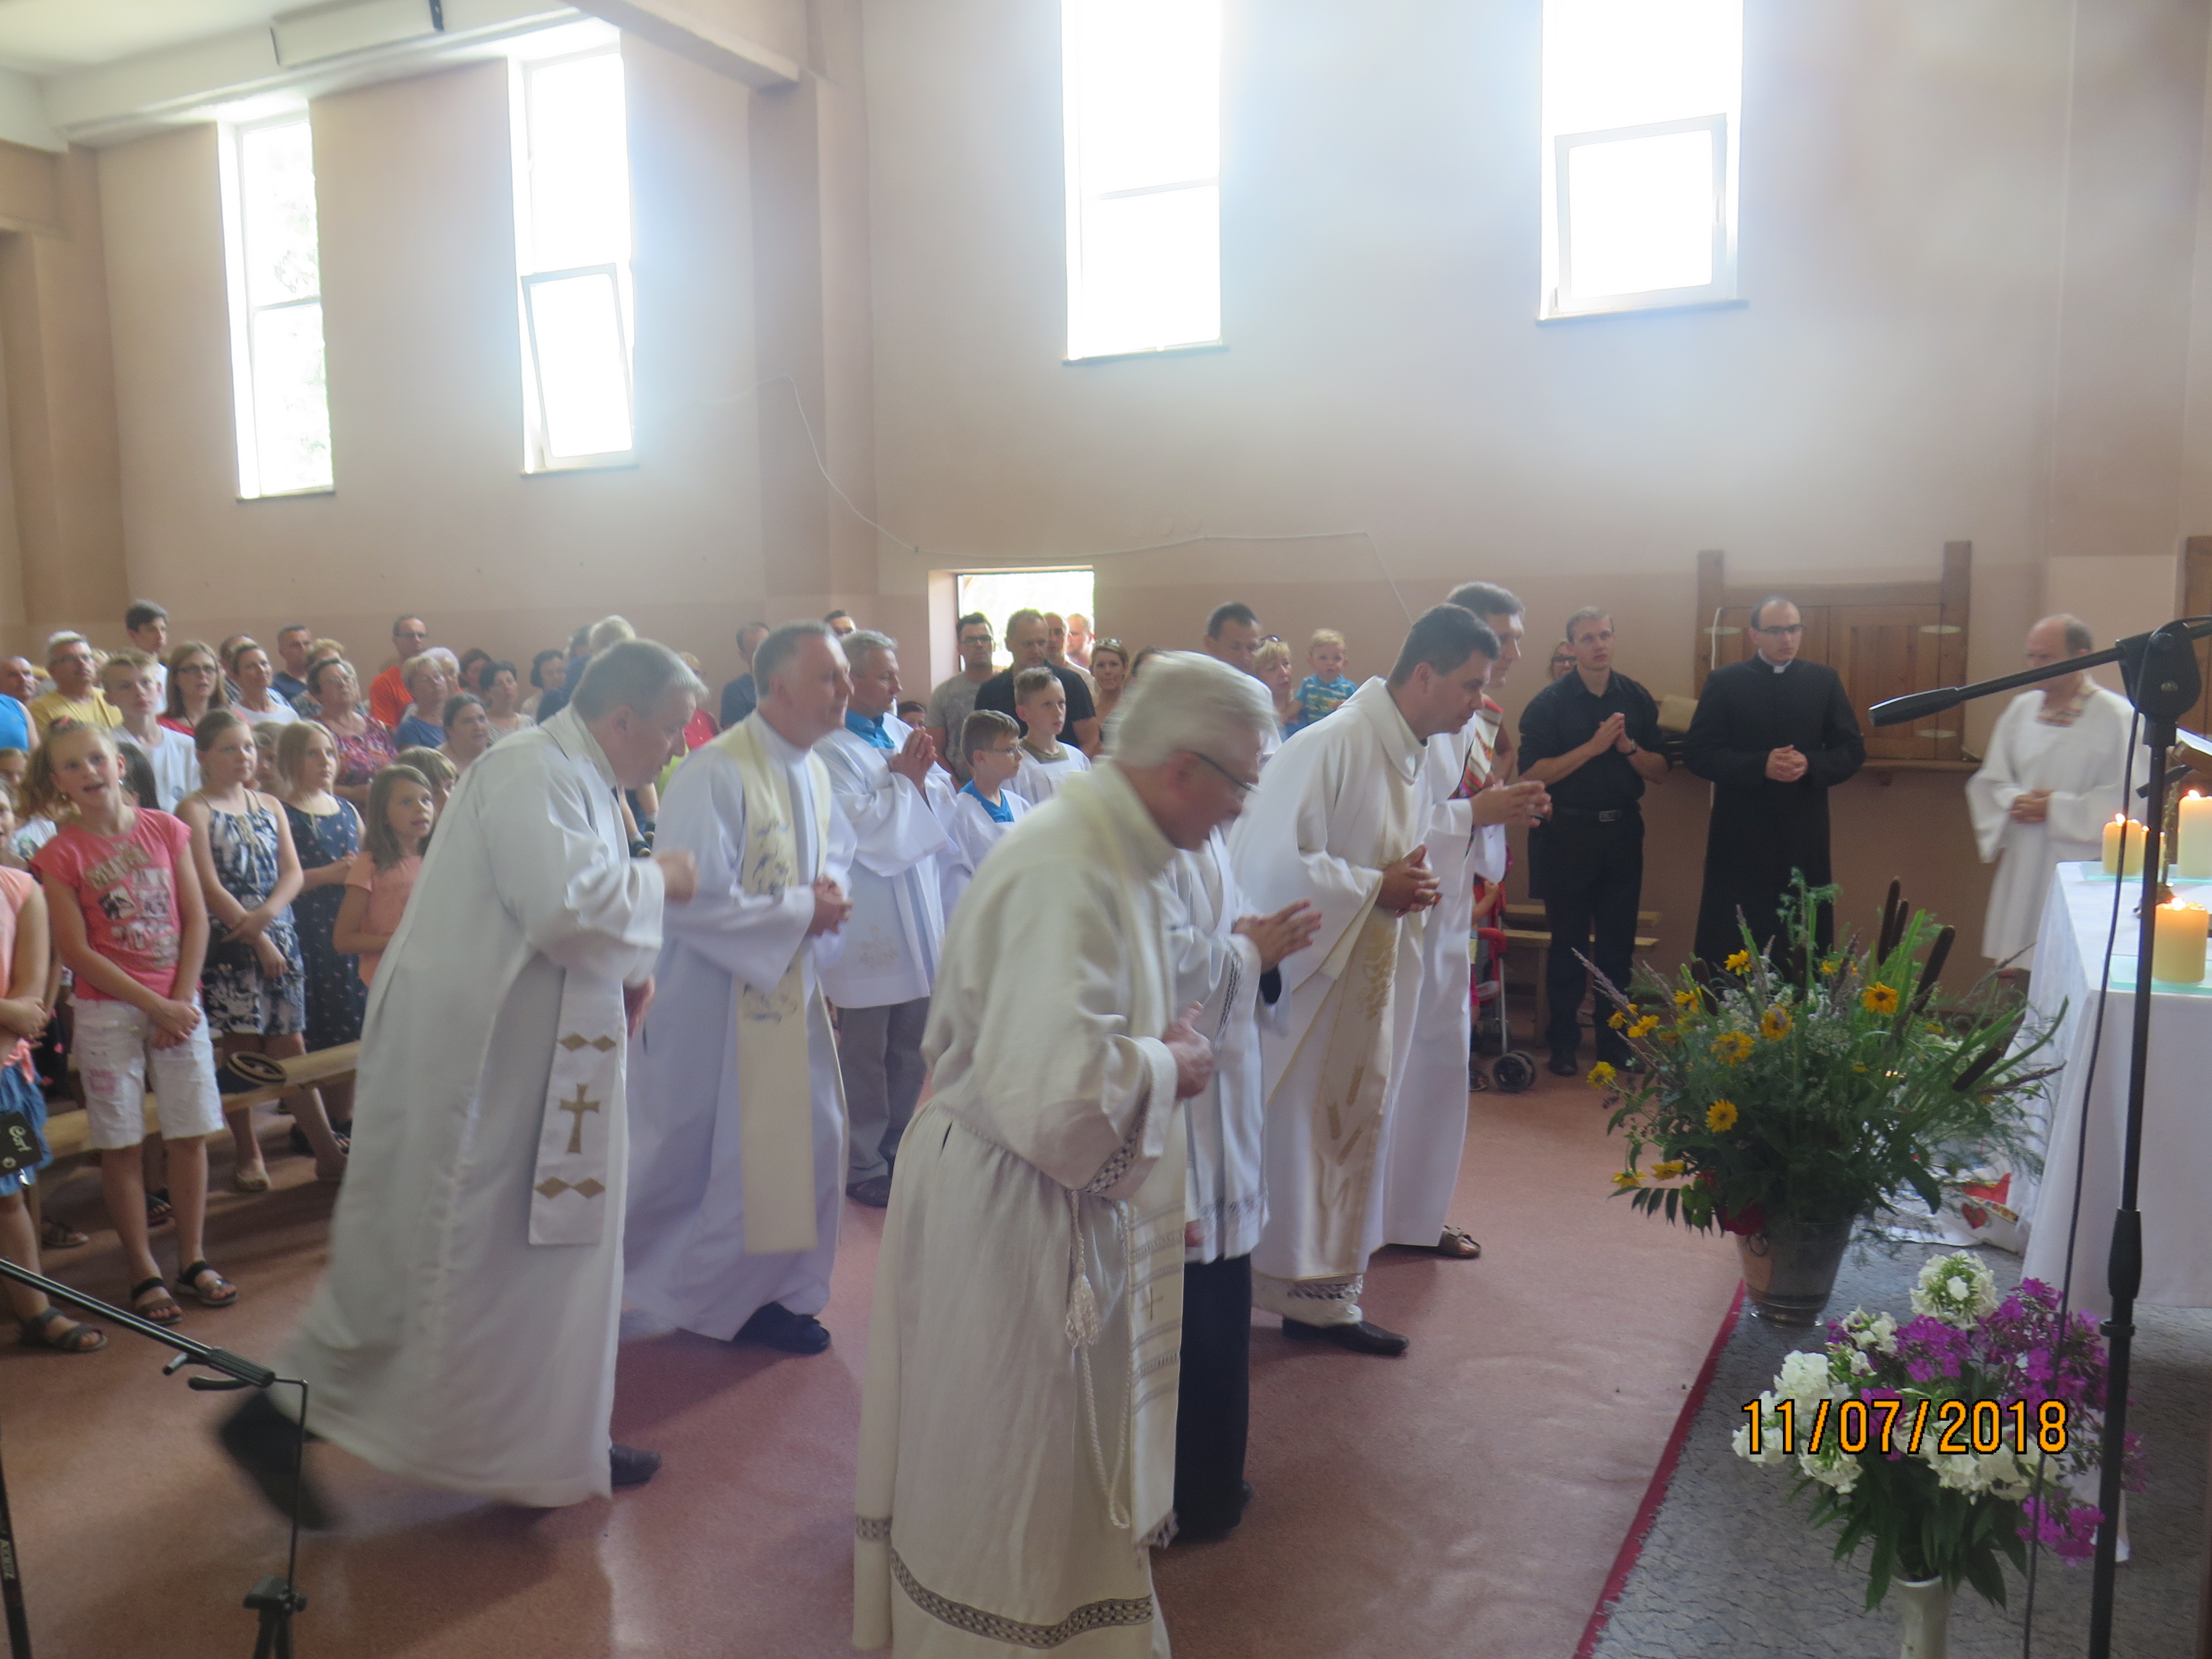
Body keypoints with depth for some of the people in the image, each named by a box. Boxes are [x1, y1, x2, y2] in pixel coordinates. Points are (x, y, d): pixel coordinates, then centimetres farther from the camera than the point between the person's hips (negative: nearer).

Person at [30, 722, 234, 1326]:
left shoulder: (165, 829, 3)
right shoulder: (61, 854, -4)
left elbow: (195, 920, 3)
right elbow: (77, 951, -8)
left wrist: (182, 999, -6)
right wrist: (156, 1006, -12)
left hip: (178, 1004, 2)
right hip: (107, 1010, -2)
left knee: (191, 1134, 5)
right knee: (122, 1144, 3)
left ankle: (193, 1259, 19)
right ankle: (144, 1273, 14)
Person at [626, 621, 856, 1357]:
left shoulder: (813, 771, 6)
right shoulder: (715, 772, -21)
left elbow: (835, 849, 21)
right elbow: (693, 902, -25)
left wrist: (828, 890, -3)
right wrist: (801, 910, -19)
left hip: (792, 987, 8)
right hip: (717, 997, -8)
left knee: (810, 1139, 11)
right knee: (701, 1154, 6)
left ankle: (771, 1293, 27)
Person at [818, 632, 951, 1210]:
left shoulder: (903, 733, 9)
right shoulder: (830, 748, -13)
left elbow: (945, 804, 8)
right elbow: (860, 827, -19)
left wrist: (922, 775, -11)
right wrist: (903, 777, -10)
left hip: (919, 910, 7)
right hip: (868, 918, -7)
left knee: (910, 1046, 16)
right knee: (865, 1053, 5)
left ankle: (897, 1149, 31)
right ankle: (864, 1167, 18)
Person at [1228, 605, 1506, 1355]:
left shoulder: (1414, 759, 10)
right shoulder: (1329, 746, -20)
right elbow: (1272, 862, -24)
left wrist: (1412, 885, 1)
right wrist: (1377, 887, -18)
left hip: (1366, 984, 9)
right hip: (1301, 981, -9)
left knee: (1354, 1131, 13)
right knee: (1288, 1138, 0)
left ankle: (1324, 1296, 27)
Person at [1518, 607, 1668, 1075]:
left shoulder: (1637, 699, 5)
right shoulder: (1549, 703, -5)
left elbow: (1660, 771, 5)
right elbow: (1533, 774, -14)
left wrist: (1629, 747, -14)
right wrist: (1594, 746, -19)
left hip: (1623, 830, 3)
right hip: (1568, 831, -3)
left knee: (1618, 940, 9)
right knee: (1568, 942, 6)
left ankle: (1614, 1038, 21)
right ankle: (1563, 1041, 16)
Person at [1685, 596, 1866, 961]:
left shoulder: (1825, 680, 7)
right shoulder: (1723, 682, 1)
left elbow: (1852, 752, 7)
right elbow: (1700, 755, -5)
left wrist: (1810, 765, -14)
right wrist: (1761, 766, -19)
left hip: (1804, 835, 2)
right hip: (1740, 835, -2)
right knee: (1731, 945, 1)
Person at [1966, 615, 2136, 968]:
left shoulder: (2118, 717, -6)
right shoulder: (2022, 708, 10)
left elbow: (2128, 798, -11)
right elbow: (1989, 781, 13)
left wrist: (2055, 808, -14)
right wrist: (2015, 803, -7)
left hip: (2082, 871, -5)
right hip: (2022, 869, 5)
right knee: (2017, 979, 7)